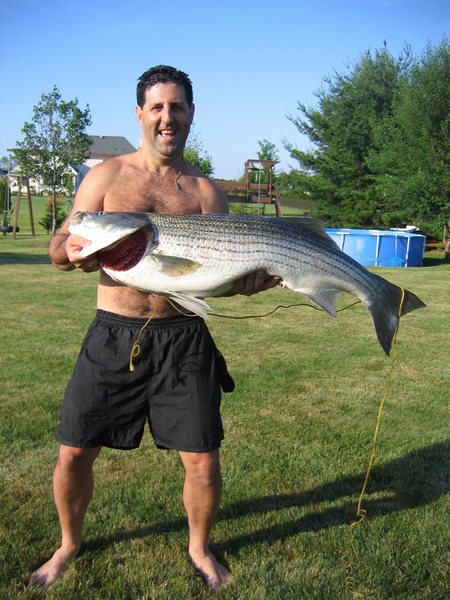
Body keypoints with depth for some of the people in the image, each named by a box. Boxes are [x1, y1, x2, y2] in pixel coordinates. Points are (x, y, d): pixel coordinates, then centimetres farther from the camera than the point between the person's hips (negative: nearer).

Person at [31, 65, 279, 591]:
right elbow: (58, 247, 3)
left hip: (183, 338, 0)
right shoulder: (106, 176, 6)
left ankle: (199, 548, 32)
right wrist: (71, 250, -20)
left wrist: (247, 279, -23)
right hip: (113, 334, 1)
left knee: (202, 461, 1)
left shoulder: (205, 190, 7)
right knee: (73, 453, 6)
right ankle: (69, 543, 36)